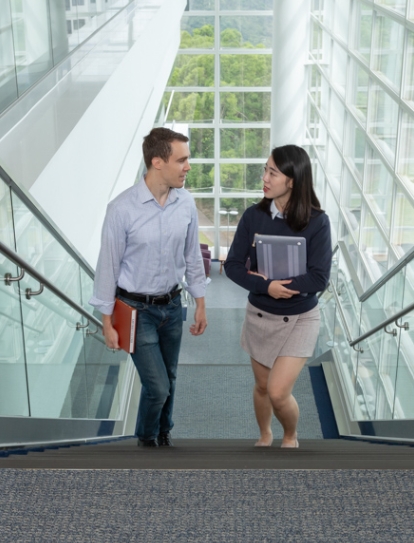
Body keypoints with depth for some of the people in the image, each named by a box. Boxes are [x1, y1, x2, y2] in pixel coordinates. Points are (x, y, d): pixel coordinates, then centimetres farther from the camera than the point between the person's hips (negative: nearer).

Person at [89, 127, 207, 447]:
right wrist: (107, 322, -8)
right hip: (137, 310, -4)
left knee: (169, 381, 17)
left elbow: (192, 257, 5)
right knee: (157, 386, -2)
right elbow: (108, 266, -12)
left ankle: (164, 436, 43)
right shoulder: (123, 209, -20)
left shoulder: (186, 203, -7)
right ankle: (147, 440, 28)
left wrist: (201, 304, 9)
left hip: (172, 306, 4)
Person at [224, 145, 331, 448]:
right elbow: (233, 265, -9)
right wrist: (266, 287, -26)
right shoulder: (253, 216, -10)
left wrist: (264, 281, -20)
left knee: (278, 392, -9)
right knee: (262, 386, 17)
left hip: (299, 319, -3)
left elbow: (319, 279, -22)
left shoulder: (317, 222, -18)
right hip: (259, 315, 3)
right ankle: (265, 436, 46)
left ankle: (291, 437, 25)